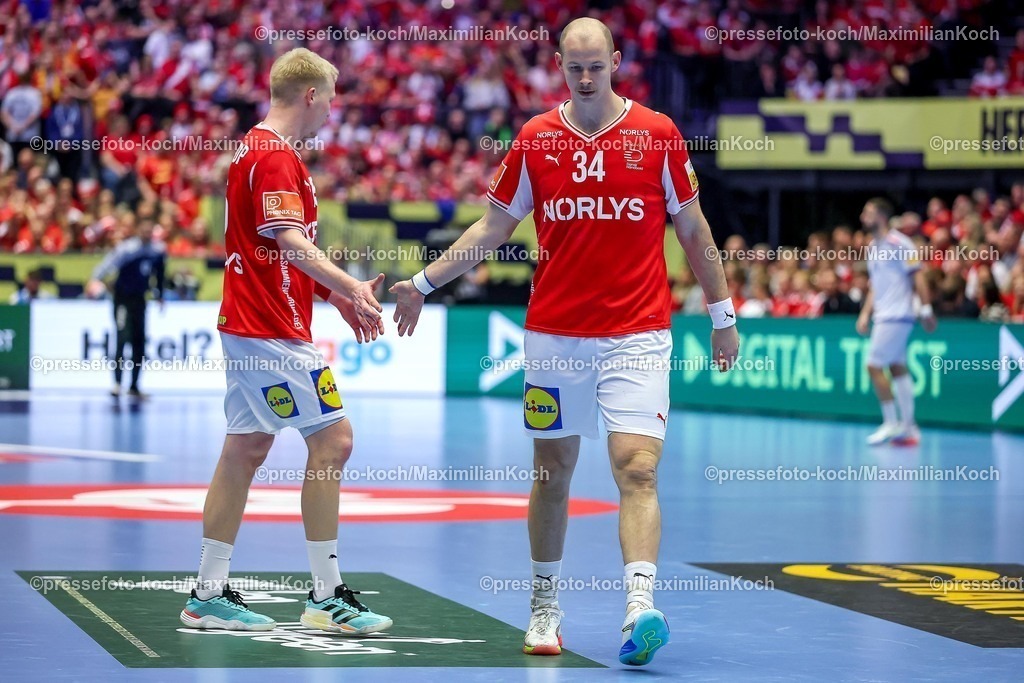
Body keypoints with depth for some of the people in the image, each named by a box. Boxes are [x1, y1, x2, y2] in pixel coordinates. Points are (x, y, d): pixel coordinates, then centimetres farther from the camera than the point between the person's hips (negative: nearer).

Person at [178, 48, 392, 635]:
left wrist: (336, 294, 19)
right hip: (272, 330, -11)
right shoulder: (276, 156, -14)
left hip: (249, 326, 11)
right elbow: (293, 245, -26)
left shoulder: (255, 148, 17)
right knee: (333, 439, -8)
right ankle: (327, 597, -5)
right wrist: (350, 288, -34)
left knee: (247, 448, 12)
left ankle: (211, 594, 15)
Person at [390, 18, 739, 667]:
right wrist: (424, 283, 9)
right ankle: (545, 607, 23)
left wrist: (723, 314, 9)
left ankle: (640, 608, -24)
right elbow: (494, 226, 13)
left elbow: (693, 229, 7)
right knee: (552, 472, 9)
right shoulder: (535, 139, 4)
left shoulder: (658, 134, 0)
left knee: (637, 469, -15)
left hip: (638, 333, -2)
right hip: (554, 333, 2)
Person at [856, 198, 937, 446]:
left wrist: (926, 309, -18)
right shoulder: (873, 247, 15)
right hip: (882, 316, 9)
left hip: (897, 316, -9)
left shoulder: (897, 243, -12)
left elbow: (918, 276, -14)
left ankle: (891, 424, -5)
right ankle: (909, 428, 10)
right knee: (897, 368, 8)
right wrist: (865, 314, 14)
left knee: (874, 365, -11)